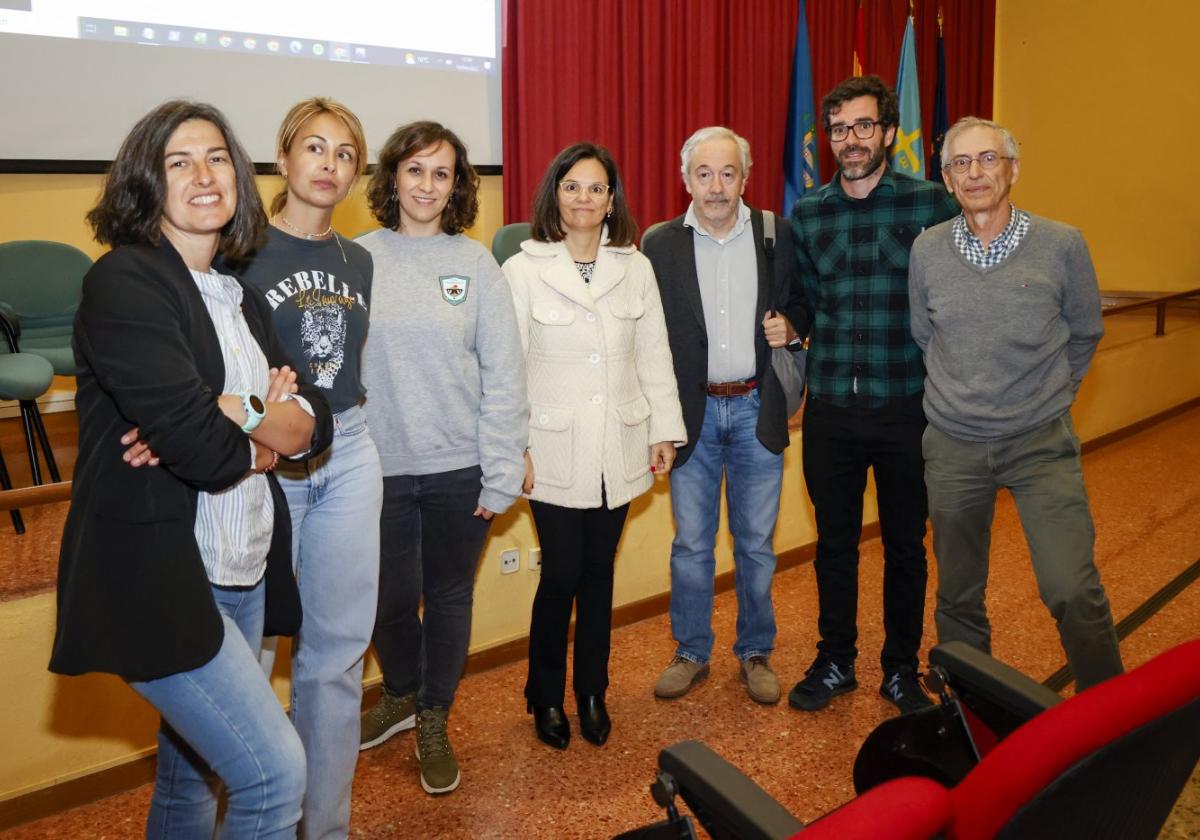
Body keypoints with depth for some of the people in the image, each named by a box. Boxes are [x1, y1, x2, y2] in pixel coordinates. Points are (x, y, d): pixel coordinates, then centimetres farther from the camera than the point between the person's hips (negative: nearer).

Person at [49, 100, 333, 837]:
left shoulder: (243, 300, 13)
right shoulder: (124, 283, -11)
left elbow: (316, 419, 3)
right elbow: (197, 443, -22)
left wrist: (233, 419, -15)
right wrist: (264, 427, -3)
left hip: (244, 575, 7)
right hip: (159, 579, -7)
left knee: (193, 775, 19)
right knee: (277, 774, -8)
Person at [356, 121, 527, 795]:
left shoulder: (476, 264, -1)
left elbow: (504, 375, -3)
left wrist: (502, 474, -6)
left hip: (459, 469, 0)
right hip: (380, 467, 1)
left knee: (450, 597, 13)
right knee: (392, 596, 12)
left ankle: (434, 720, 34)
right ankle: (401, 695, 42)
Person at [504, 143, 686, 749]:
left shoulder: (636, 268, 6)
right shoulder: (523, 270, -4)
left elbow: (654, 355, 8)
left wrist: (665, 430, 6)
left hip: (619, 449, 3)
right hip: (556, 452, -3)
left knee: (599, 571, 12)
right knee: (561, 574, 0)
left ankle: (592, 693, 29)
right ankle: (546, 696, 23)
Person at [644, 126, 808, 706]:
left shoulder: (777, 236, 0)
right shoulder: (660, 245, -2)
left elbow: (800, 305, 12)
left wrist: (790, 326, -11)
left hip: (756, 409, 1)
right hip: (692, 412, 0)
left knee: (756, 543, 11)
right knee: (691, 543, 9)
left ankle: (755, 653, 28)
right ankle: (691, 653, 27)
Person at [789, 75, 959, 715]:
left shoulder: (931, 204, -4)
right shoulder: (806, 215, 5)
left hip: (906, 405, -2)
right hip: (830, 409, 2)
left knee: (905, 546, 11)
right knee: (834, 541, 13)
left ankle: (901, 670, 29)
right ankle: (834, 662, 31)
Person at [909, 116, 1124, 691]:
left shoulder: (1062, 245, -6)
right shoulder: (927, 250, -1)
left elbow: (1084, 335, 9)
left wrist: (1047, 397, 11)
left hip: (1041, 443, -2)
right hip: (953, 445, 2)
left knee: (1072, 589, -13)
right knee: (958, 598, 12)